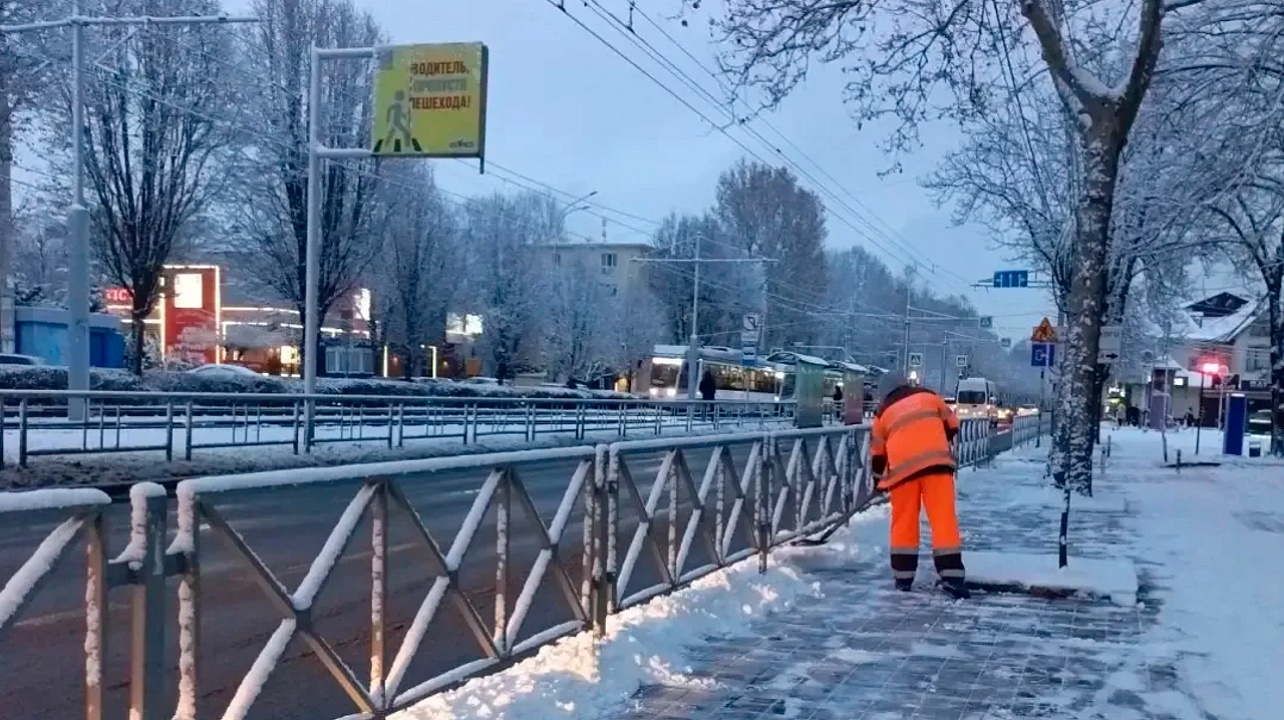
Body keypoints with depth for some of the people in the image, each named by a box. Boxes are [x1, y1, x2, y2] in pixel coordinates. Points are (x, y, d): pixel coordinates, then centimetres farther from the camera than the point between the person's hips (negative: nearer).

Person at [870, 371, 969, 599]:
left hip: (902, 466, 1)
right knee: (944, 517, -3)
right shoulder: (928, 396, 19)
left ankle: (903, 577, 14)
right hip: (936, 460, -1)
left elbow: (877, 452, 22)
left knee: (904, 520, 12)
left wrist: (880, 478, 37)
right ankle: (951, 576, -11)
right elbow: (951, 425, 22)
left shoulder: (883, 413, 20)